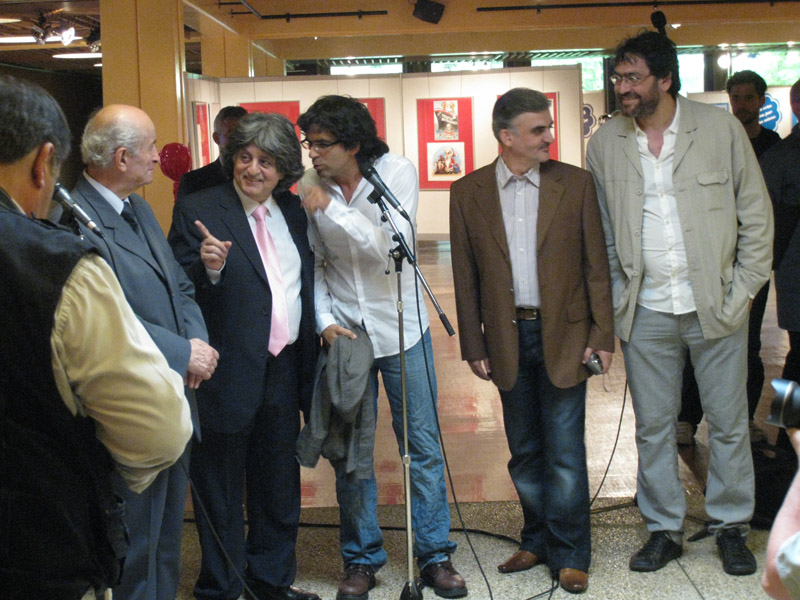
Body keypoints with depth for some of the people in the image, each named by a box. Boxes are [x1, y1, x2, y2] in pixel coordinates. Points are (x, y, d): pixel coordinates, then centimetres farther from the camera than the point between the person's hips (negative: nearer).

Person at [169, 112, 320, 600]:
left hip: (284, 373, 6)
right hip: (229, 373, -5)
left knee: (279, 487, 19)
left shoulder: (294, 211, 9)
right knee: (221, 491, 8)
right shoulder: (198, 210, -8)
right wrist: (208, 268, -31)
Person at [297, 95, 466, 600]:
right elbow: (313, 264, 2)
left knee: (423, 445, 4)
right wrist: (325, 321, -9)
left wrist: (333, 208, -24)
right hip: (343, 330, 2)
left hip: (400, 328, -1)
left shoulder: (397, 173, -10)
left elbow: (392, 246, -21)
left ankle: (435, 554, 19)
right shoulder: (310, 188, -3)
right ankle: (362, 558, 21)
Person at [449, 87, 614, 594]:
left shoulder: (576, 183, -1)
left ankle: (570, 555, 16)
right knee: (524, 451, 13)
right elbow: (466, 276, 4)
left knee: (564, 451, 2)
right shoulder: (469, 192, 1)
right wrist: (474, 345, 3)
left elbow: (596, 264, 1)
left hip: (563, 333, -2)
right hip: (509, 337, 2)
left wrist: (602, 335, -4)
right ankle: (538, 541, 29)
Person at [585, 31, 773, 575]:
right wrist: (613, 304, 2)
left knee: (728, 423, 8)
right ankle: (665, 530, 24)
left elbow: (757, 217, 1)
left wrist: (742, 294, -4)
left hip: (715, 306, -1)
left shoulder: (722, 129, -4)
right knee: (653, 427, 9)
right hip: (645, 311, 2)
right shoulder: (605, 144, 2)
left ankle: (731, 527, 25)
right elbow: (601, 234, 9)